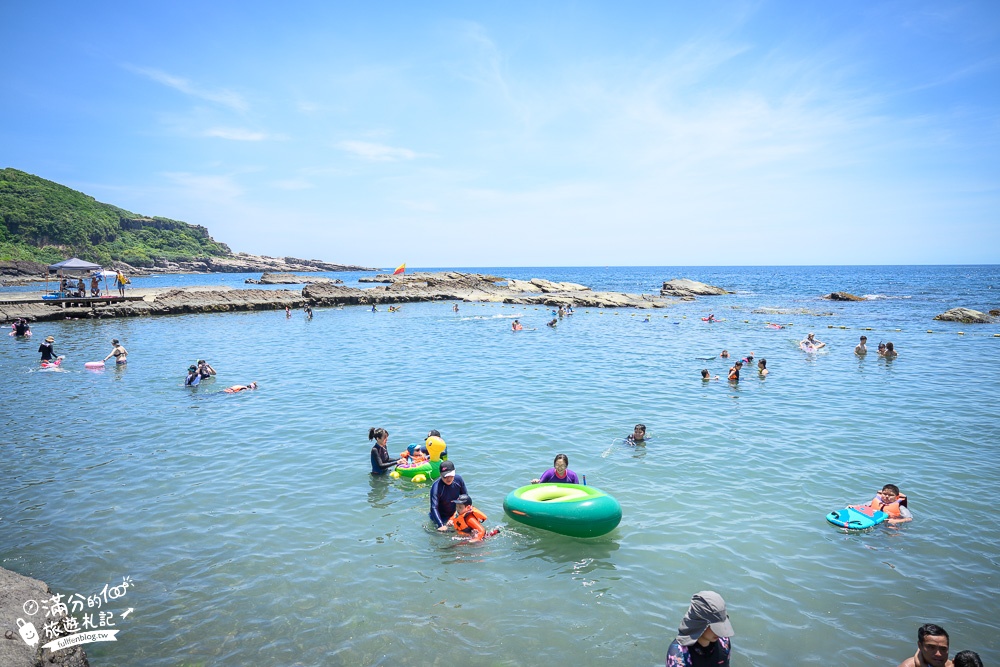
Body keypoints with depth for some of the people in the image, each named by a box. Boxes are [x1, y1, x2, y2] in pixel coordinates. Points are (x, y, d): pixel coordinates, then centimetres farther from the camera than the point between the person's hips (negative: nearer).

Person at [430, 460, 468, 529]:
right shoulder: (436, 487, -28)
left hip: (455, 514, 5)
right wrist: (441, 525, -43)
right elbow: (434, 508, -33)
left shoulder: (458, 480, -13)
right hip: (442, 517, -5)